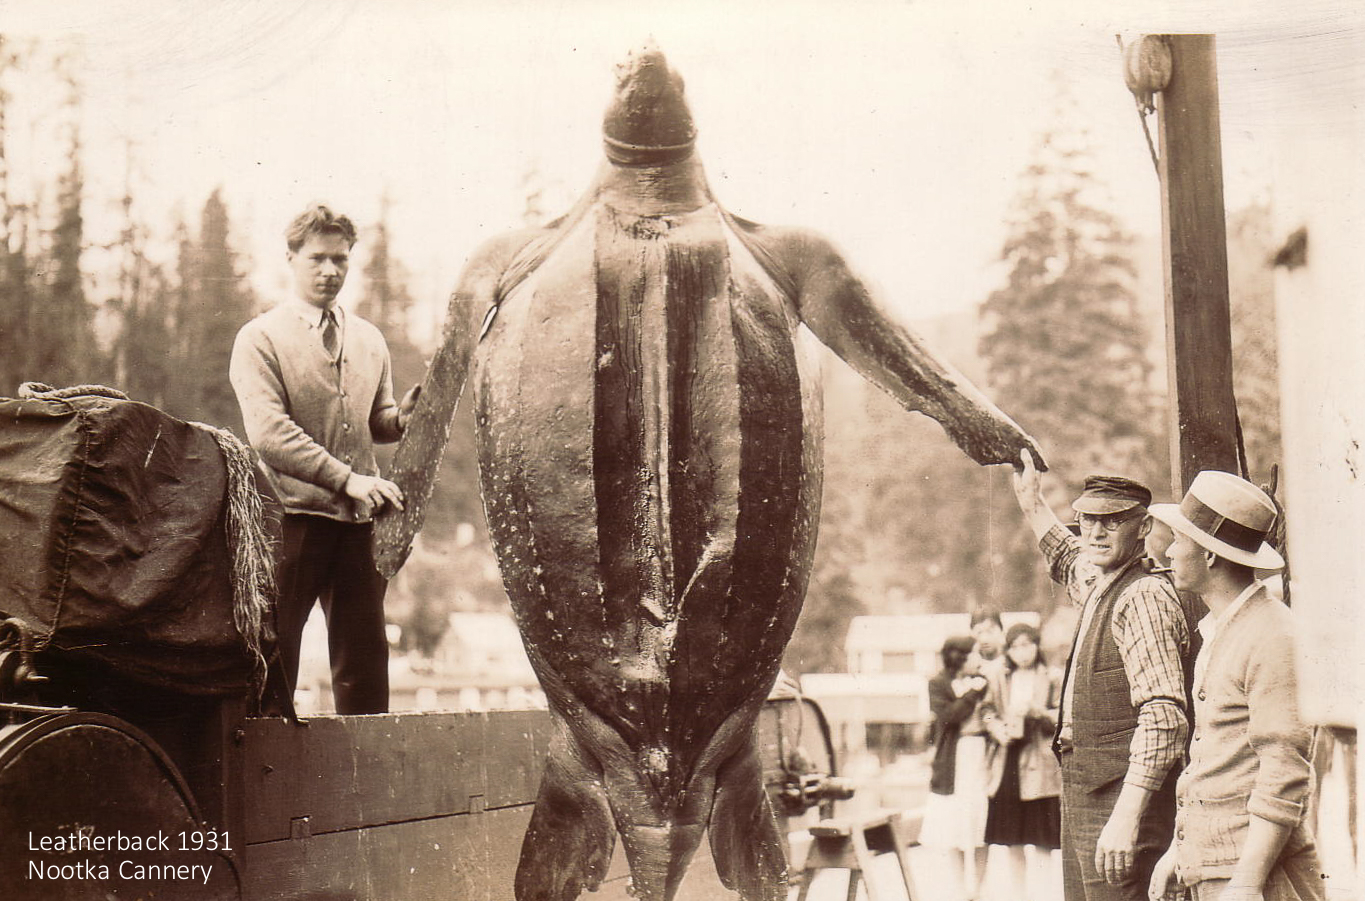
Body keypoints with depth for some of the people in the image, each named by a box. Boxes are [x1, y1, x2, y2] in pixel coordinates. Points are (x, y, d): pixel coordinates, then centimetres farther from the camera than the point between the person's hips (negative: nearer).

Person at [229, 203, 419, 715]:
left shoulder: (369, 341, 17)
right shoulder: (260, 338, -1)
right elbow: (269, 433, -13)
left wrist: (401, 416, -1)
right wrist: (346, 478, -21)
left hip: (359, 519, 5)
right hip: (292, 517, -5)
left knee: (365, 655, 6)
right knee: (273, 655, 0)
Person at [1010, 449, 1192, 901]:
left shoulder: (1144, 597, -16)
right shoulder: (1101, 589, 14)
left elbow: (1163, 717, -26)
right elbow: (1072, 564, 43)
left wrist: (1126, 816, -32)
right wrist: (1034, 507, 46)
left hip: (1120, 796, -10)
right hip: (1083, 792, 10)